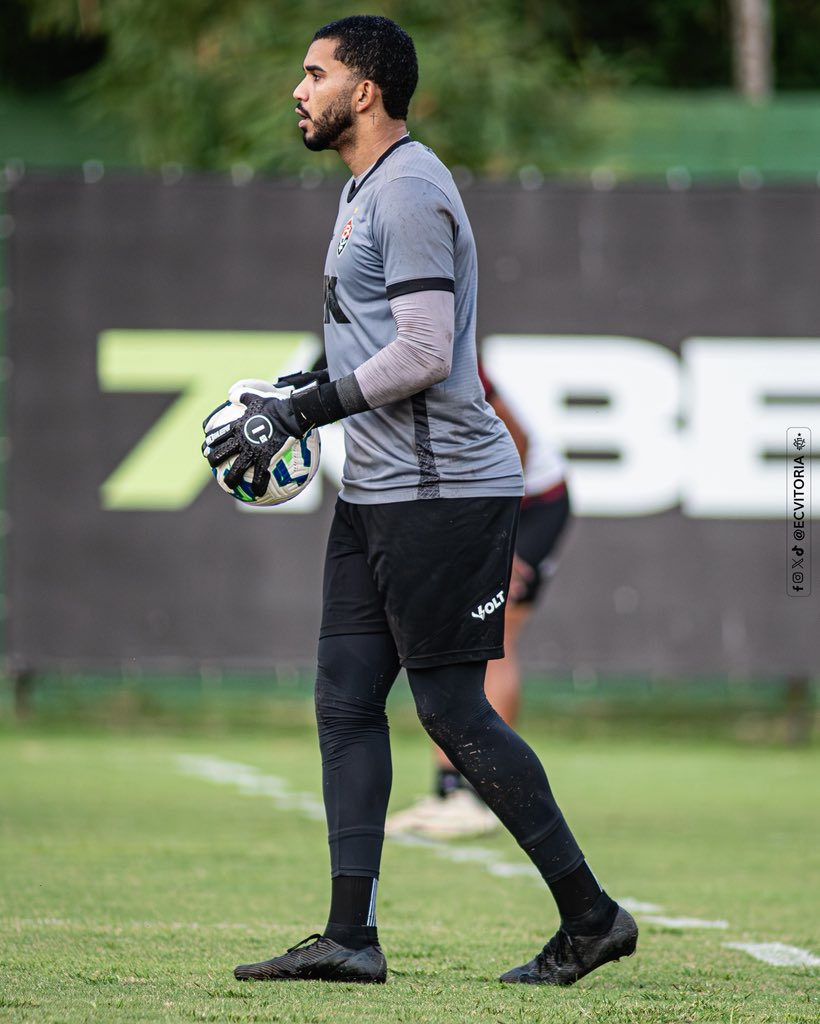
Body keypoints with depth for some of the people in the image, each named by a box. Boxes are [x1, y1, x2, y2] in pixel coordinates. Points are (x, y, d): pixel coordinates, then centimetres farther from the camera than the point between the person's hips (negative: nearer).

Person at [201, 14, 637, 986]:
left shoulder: (410, 192, -15)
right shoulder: (362, 190, 18)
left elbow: (423, 355, -22)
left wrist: (294, 415, -18)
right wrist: (287, 403, 14)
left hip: (443, 488, -10)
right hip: (375, 493, 10)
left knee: (452, 709, -7)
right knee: (345, 702, 5)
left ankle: (590, 916, 1)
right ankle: (350, 937, 5)